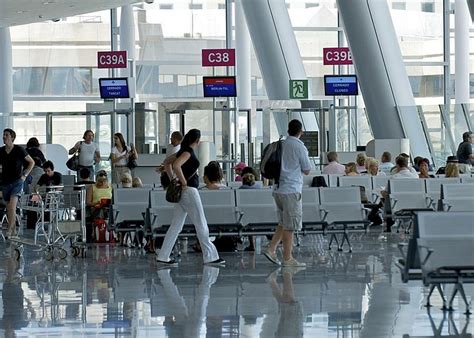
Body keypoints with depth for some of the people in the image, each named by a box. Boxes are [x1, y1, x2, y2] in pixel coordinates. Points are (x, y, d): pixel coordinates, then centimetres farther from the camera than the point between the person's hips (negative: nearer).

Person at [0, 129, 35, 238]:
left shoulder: (19, 150, -6)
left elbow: (31, 162, 3)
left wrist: (25, 175, -3)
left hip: (17, 181, -5)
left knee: (12, 205, -19)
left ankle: (9, 230, -22)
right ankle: (13, 230, 16)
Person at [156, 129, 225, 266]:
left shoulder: (184, 151, 14)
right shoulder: (188, 152, -13)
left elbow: (167, 162, 24)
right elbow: (176, 165, -28)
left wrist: (173, 179, 16)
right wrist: (184, 182, -20)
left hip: (183, 192, 9)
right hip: (189, 190, -9)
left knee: (176, 226, 8)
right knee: (201, 224, -1)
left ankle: (163, 256, 6)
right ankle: (210, 256, 5)